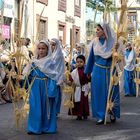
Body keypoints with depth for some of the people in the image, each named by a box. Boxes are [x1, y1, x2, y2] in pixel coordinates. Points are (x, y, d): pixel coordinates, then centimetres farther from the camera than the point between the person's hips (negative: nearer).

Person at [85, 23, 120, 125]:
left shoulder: (112, 41, -5)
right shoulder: (95, 42, 3)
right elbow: (91, 57, 12)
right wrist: (88, 71, 16)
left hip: (110, 71, -2)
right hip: (98, 71, 2)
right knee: (99, 93, 2)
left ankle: (113, 114, 23)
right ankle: (100, 116, 10)